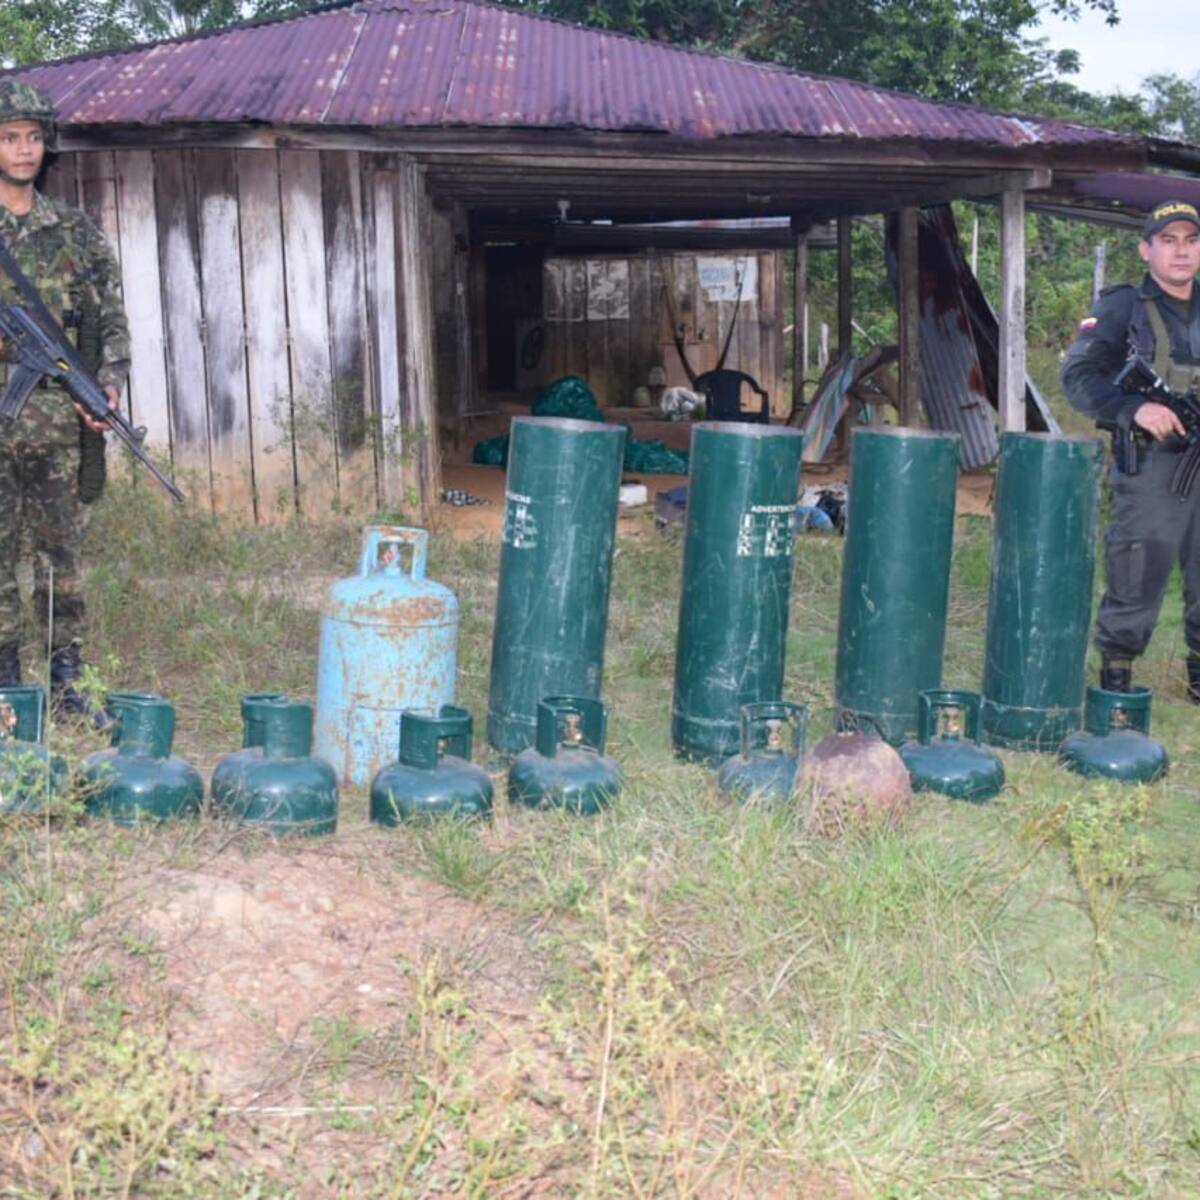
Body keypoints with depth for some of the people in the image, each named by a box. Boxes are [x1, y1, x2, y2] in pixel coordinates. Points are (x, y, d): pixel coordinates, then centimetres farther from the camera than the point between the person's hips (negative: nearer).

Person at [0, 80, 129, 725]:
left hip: (56, 426, 2)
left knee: (61, 554, 7)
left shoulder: (75, 231, 10)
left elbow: (111, 319, 12)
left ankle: (67, 685, 15)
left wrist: (109, 383, -2)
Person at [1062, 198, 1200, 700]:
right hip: (1152, 467, -5)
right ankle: (1115, 677, 11)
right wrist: (1134, 409, -23)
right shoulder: (1123, 307, -1)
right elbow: (1077, 376, -10)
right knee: (1136, 583, -2)